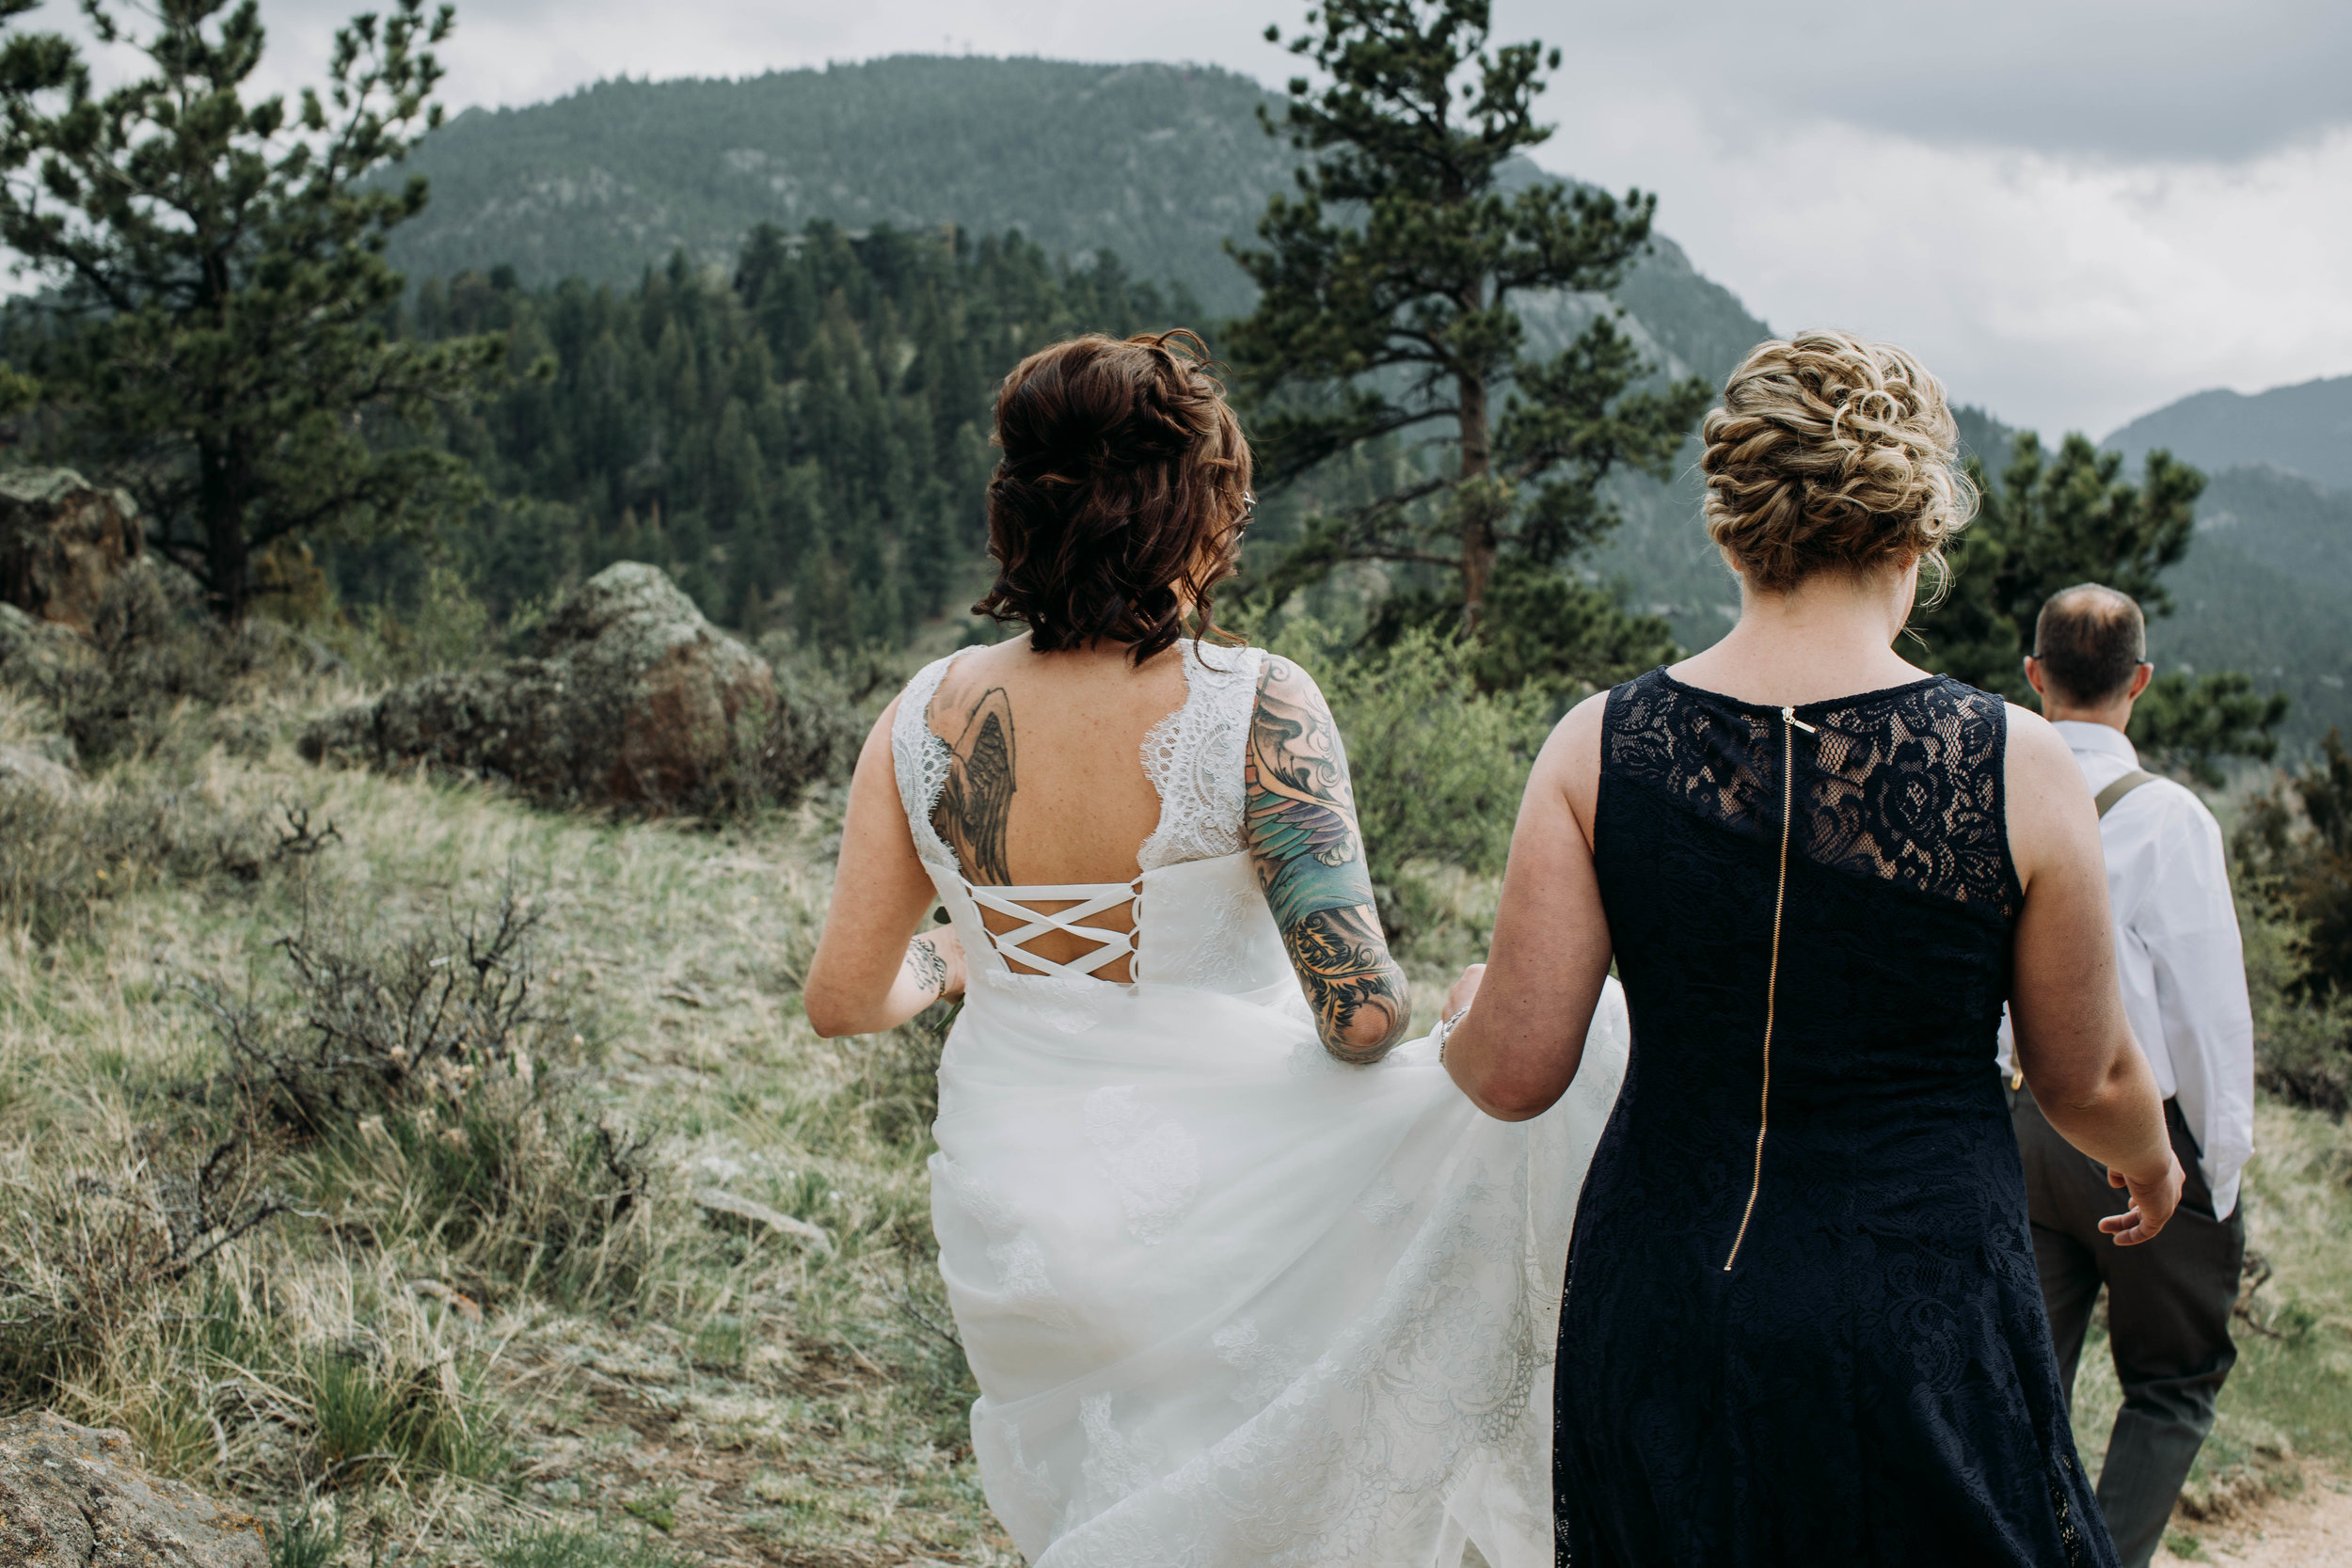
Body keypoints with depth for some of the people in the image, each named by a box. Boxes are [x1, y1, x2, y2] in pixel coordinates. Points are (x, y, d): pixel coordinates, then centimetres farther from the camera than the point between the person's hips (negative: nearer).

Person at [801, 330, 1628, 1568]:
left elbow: (842, 1001, 1)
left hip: (1006, 1228, 6)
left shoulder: (925, 717, -6)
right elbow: (1360, 1017, -23)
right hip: (1220, 1216, -5)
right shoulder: (1253, 710, -19)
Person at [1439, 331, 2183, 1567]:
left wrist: (1464, 1013, 18)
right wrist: (2153, 1164, 24)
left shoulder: (1599, 750, -8)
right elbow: (2089, 1082, 1)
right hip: (1923, 1315, -2)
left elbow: (1513, 1075, -6)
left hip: (1662, 1313, 2)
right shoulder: (2017, 770, -11)